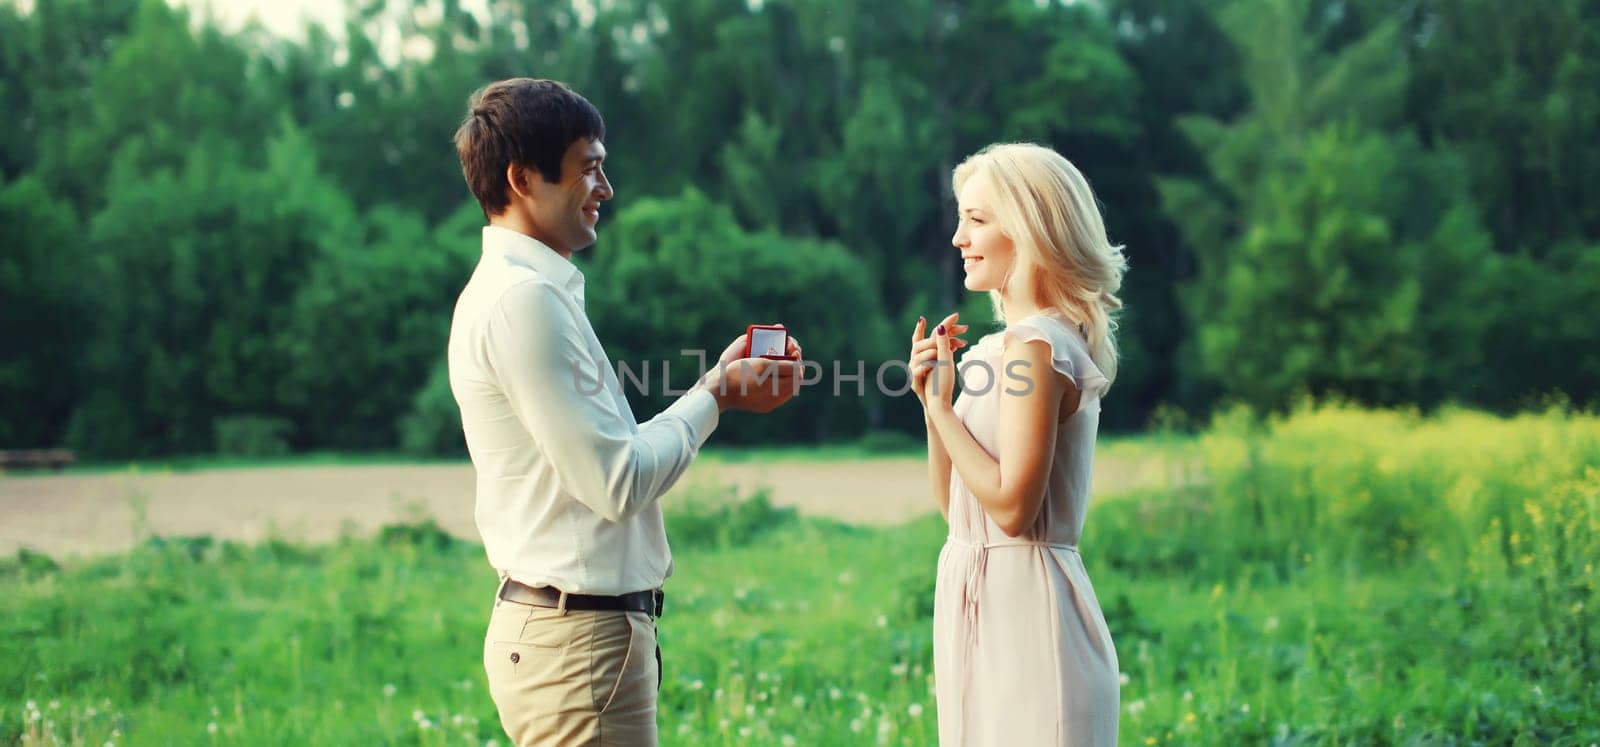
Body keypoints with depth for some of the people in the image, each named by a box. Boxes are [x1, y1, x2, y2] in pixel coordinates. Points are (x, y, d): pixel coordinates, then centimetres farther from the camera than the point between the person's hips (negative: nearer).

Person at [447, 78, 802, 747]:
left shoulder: (526, 291, 16)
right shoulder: (522, 299, -17)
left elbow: (603, 455, 15)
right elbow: (619, 484, -19)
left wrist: (722, 389, 10)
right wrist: (713, 395, -6)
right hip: (578, 639, -10)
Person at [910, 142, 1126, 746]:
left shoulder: (1035, 345, -14)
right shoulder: (1006, 344, 13)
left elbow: (1011, 506, -20)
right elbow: (957, 506, 15)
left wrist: (943, 405, -12)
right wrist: (931, 401, 4)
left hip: (1022, 608, -9)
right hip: (987, 600, 9)